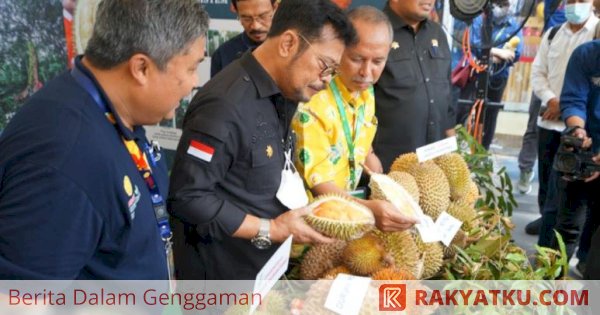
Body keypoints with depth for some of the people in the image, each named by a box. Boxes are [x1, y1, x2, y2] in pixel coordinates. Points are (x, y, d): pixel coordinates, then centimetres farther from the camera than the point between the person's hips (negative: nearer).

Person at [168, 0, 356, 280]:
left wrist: (301, 209, -1)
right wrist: (269, 231, -21)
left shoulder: (281, 95, 4)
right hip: (221, 272, -8)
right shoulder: (225, 106, -27)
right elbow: (186, 198, -26)